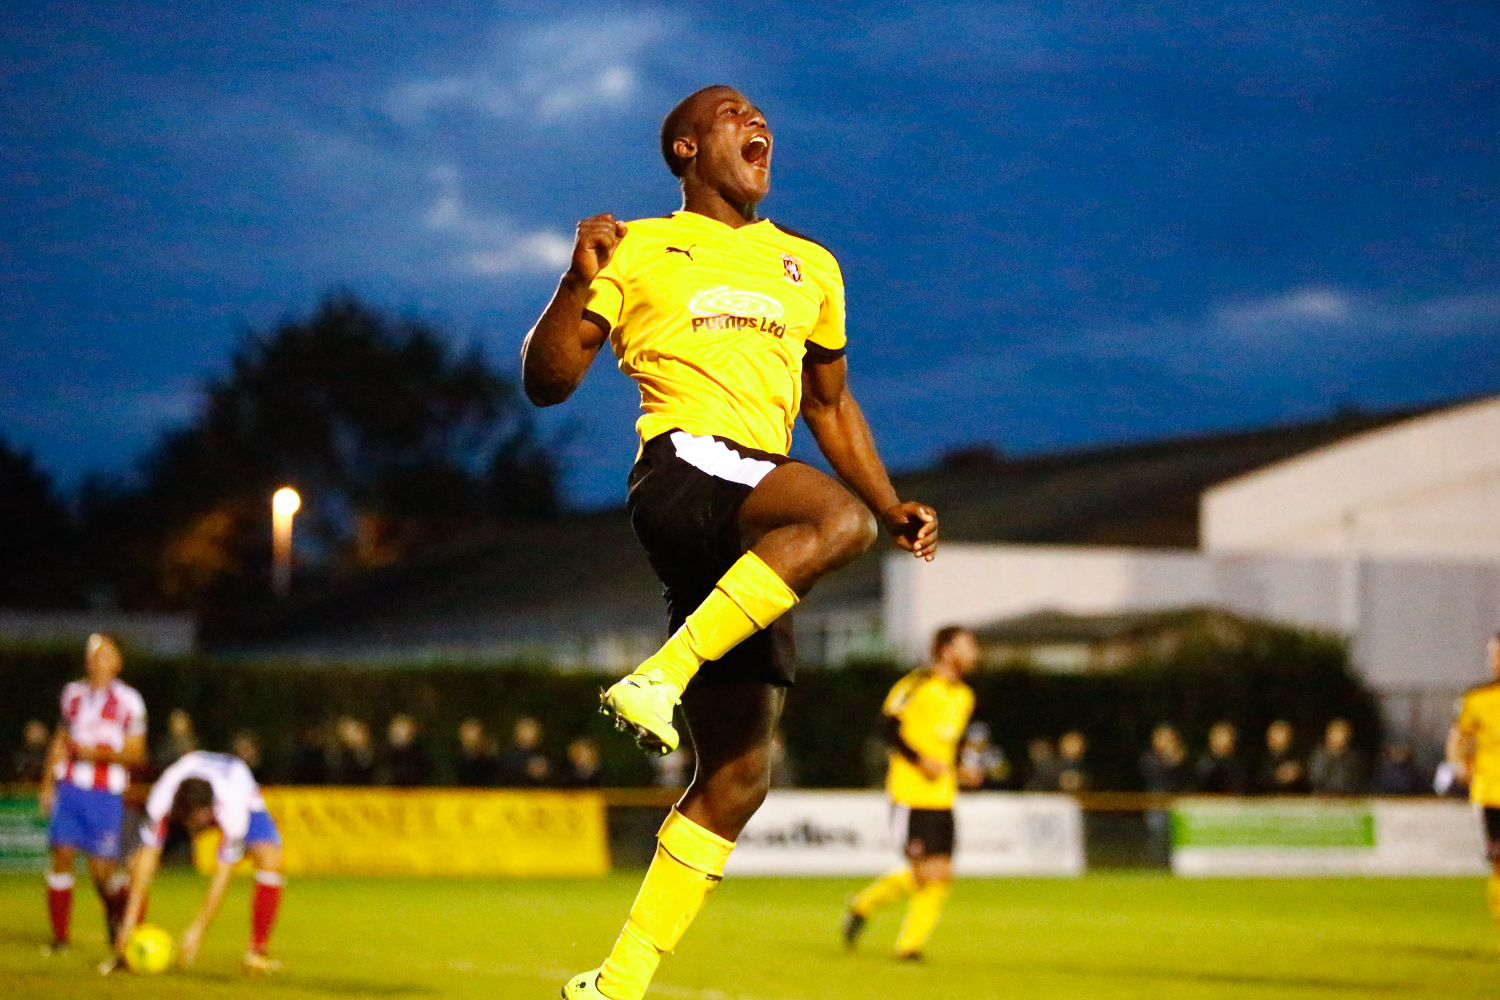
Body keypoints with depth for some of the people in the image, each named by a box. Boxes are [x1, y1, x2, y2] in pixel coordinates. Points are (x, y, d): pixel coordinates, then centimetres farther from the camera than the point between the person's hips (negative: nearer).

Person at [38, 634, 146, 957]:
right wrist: (48, 783, 17)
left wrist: (98, 753, -16)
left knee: (102, 869, -5)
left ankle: (118, 916, 27)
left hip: (106, 793, -4)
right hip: (69, 788, 4)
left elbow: (135, 756, -2)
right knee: (62, 855, -8)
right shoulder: (73, 694, 13)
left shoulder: (127, 701, -1)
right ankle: (59, 935, 1)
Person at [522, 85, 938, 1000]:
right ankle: (661, 677, -32)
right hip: (684, 469, -6)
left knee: (738, 778, 1)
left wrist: (897, 508, 22)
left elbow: (830, 404, 35)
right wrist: (578, 283, -11)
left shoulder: (808, 268, 25)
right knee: (840, 519, -37)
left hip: (754, 529, 6)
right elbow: (547, 383, 5)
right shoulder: (640, 250, 11)